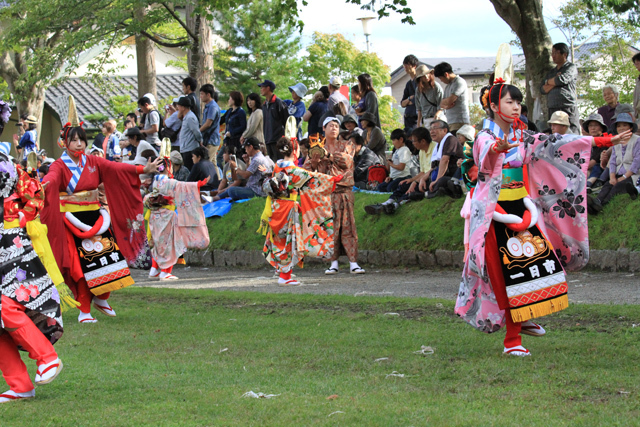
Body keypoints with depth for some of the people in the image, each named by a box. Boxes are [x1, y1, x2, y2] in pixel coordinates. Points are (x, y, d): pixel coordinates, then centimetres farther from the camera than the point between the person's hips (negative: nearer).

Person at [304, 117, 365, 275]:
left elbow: (346, 161, -7)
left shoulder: (345, 146, 12)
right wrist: (314, 159, -12)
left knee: (347, 225, -7)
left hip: (343, 190, -1)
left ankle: (353, 263, -9)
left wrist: (329, 155, -13)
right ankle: (333, 263, 1)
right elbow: (307, 169, 7)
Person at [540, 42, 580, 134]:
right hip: (552, 109, 5)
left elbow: (562, 79, -11)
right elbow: (542, 89, 15)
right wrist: (554, 83, -2)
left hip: (568, 108, -5)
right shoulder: (551, 71, 25)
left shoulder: (571, 67, 7)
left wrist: (548, 82, 8)